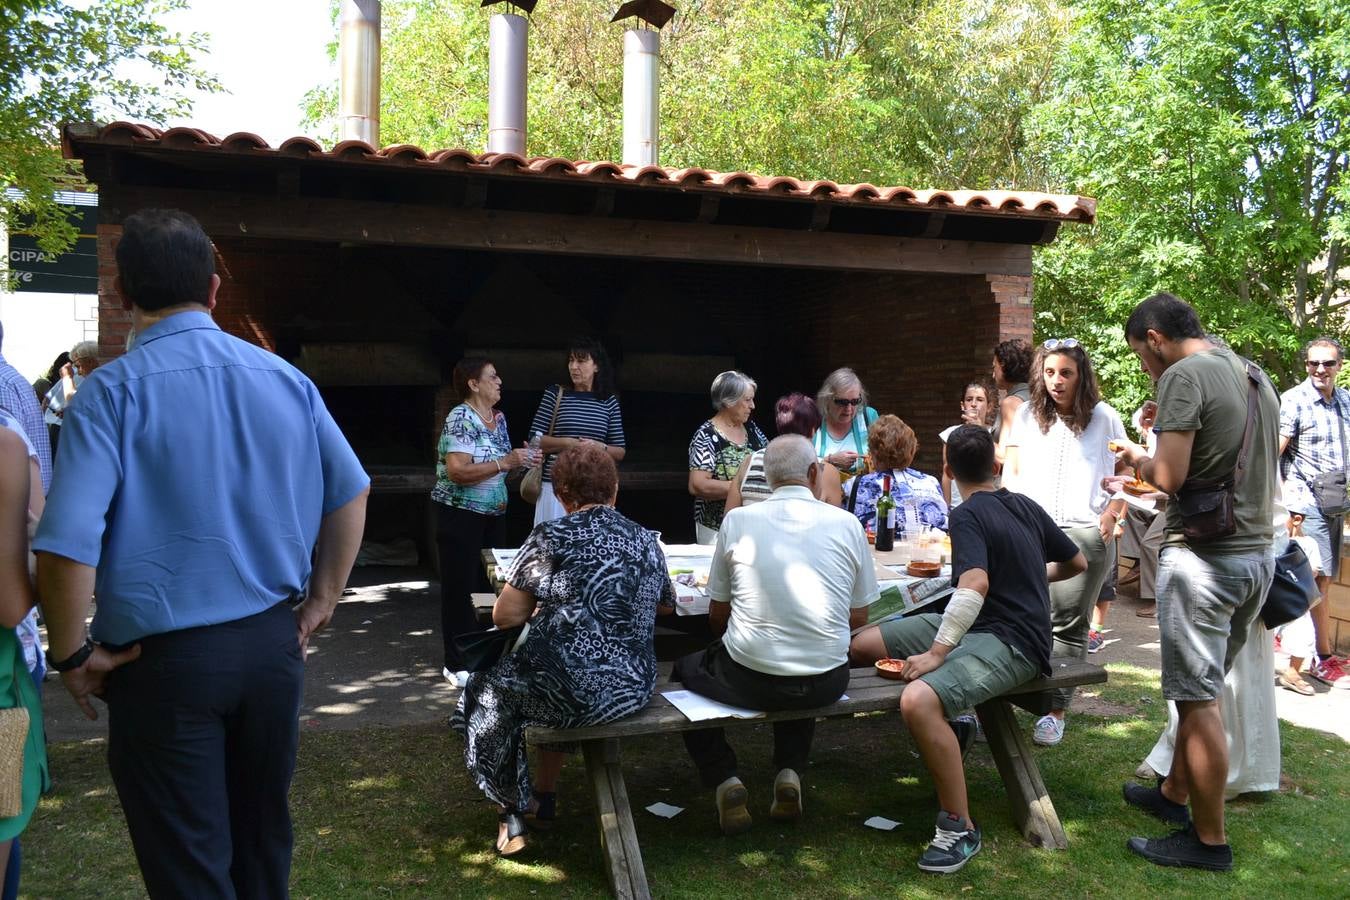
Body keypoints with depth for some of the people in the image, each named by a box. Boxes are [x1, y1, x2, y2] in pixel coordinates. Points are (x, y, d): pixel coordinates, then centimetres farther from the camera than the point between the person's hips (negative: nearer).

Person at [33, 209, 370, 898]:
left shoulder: (113, 390, -12)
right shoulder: (287, 379, 1)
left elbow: (67, 544, -20)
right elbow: (351, 493, 8)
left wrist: (74, 654, -5)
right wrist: (322, 600, 15)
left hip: (164, 659, -4)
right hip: (272, 643, 4)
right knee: (264, 836, 21)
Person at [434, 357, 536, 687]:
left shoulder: (499, 418, 10)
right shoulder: (460, 419, -15)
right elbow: (457, 472, -24)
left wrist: (521, 460, 2)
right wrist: (504, 463, -26)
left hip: (493, 515, 7)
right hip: (460, 515, -7)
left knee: (488, 584, 11)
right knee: (461, 589, 0)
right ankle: (456, 664, 9)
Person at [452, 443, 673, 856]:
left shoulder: (549, 539, -10)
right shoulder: (646, 540, 4)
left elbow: (504, 616, -5)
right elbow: (668, 603, 22)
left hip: (573, 691, -5)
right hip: (634, 689, 5)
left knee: (487, 692, 26)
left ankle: (511, 812, 33)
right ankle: (544, 796, 46)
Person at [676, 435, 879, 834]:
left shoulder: (736, 521, -4)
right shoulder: (847, 524, -1)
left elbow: (717, 616, 6)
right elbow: (858, 619, 6)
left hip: (749, 679, -2)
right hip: (826, 684, 3)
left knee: (685, 668, 27)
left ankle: (725, 779, 11)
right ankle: (790, 773, 20)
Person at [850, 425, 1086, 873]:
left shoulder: (967, 516, -14)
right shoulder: (1026, 505, 10)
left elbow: (975, 586, -30)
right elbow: (1077, 563, 20)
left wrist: (937, 653, -28)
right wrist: (1029, 575, 38)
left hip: (1012, 642, -9)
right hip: (980, 625, 9)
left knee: (917, 700, -35)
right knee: (862, 645, 6)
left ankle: (960, 828, -22)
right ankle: (949, 728, 20)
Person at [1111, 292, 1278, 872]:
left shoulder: (1183, 375, -13)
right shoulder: (1256, 376, 13)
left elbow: (1169, 476, -20)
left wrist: (1138, 460, 1)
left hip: (1203, 557, -9)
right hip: (1258, 554, 9)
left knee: (1198, 699, 1)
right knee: (1201, 689, 19)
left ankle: (1209, 840, 11)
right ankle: (1174, 793, 34)